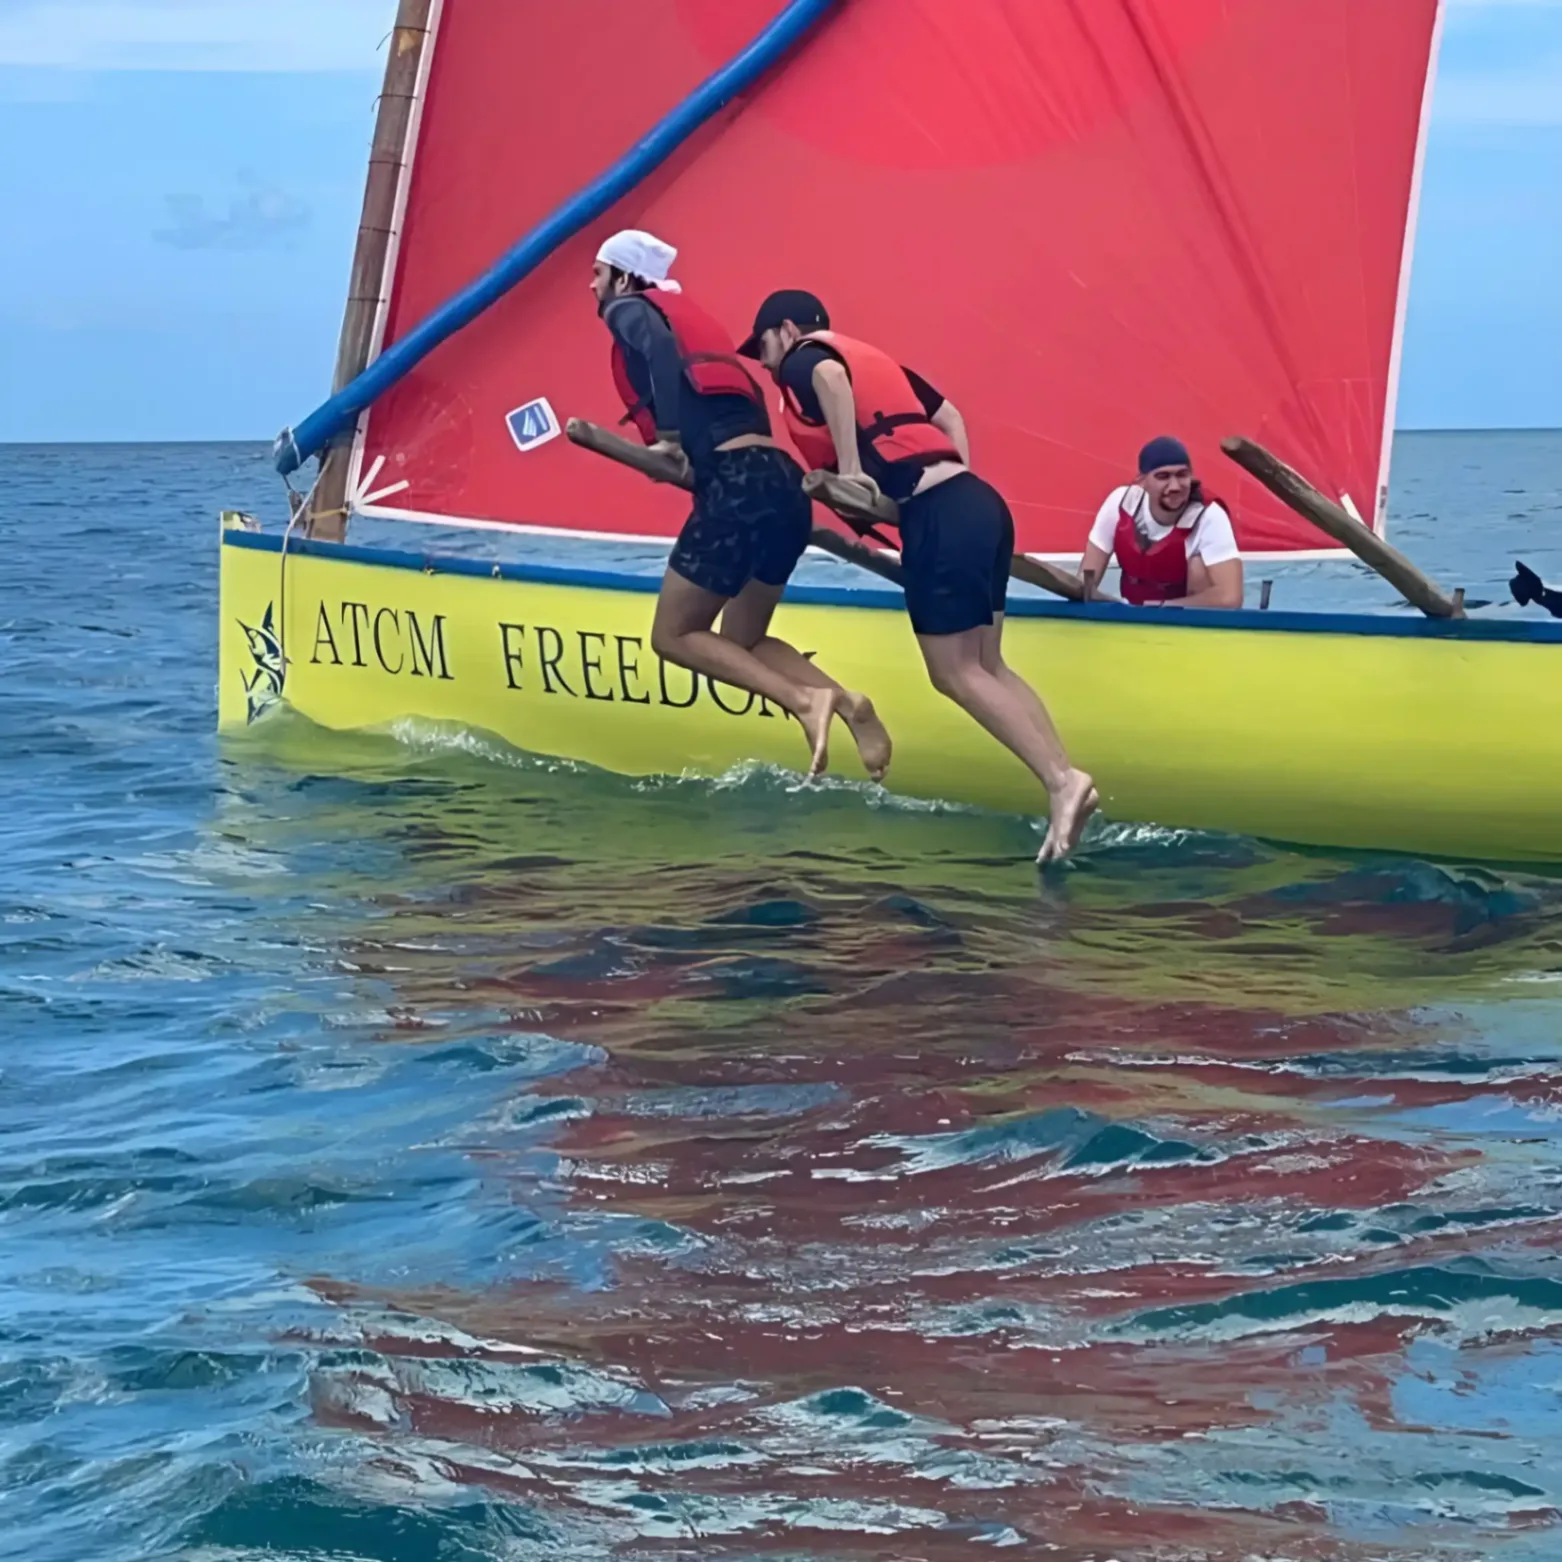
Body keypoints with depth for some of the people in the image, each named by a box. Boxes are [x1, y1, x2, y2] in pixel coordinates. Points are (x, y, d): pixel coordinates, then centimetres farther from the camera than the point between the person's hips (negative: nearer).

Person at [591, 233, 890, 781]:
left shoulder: (630, 311, 7)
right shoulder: (684, 314, 30)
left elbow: (660, 349, -16)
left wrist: (670, 437, -16)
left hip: (736, 485, -8)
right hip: (781, 481, 8)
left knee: (674, 636, 4)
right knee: (743, 641, 19)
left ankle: (804, 700, -12)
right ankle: (846, 702, -3)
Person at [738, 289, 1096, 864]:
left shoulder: (799, 363, 6)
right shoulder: (872, 359, 29)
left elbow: (830, 375, -19)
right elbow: (949, 414, 28)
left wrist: (849, 468, -14)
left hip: (937, 515, -8)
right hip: (976, 500, 8)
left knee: (954, 672, -3)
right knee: (985, 665, 11)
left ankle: (1060, 781, -12)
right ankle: (1066, 777, 2)